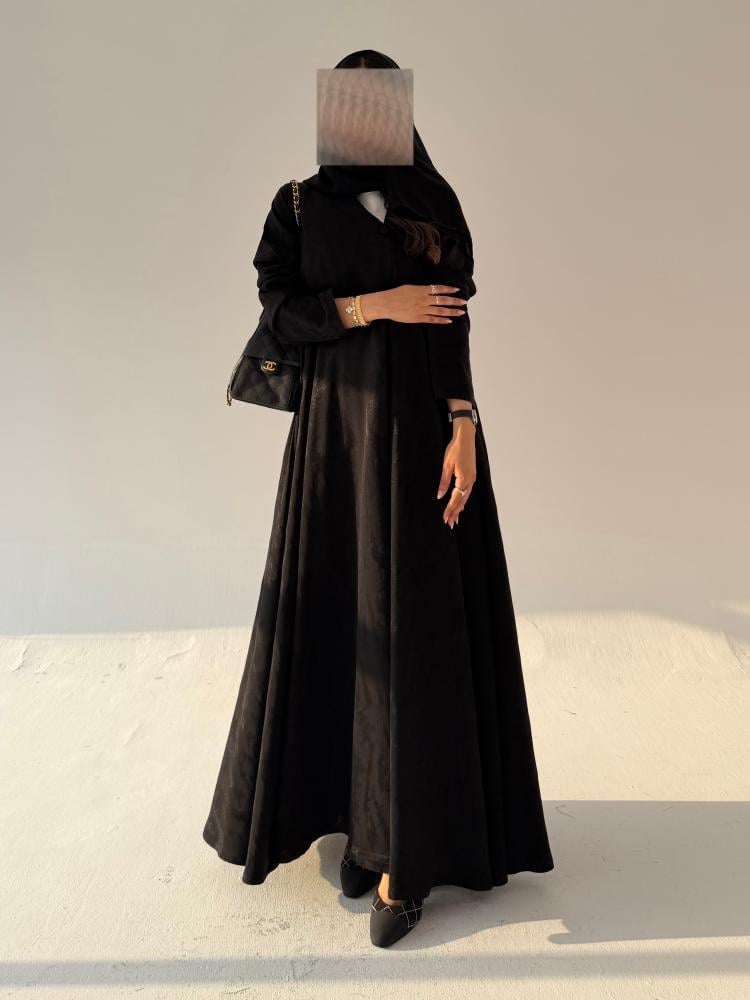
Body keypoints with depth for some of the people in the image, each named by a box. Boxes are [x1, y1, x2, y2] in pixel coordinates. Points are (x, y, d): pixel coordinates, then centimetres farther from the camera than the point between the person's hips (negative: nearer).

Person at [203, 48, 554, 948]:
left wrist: (462, 430, -11)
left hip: (424, 424, 0)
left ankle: (403, 848, 6)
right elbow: (279, 312, -1)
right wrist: (374, 305, -13)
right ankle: (360, 809, 23)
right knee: (343, 617, 3)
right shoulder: (299, 204, 10)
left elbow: (455, 325, 1)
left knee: (417, 622, -3)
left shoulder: (435, 202, 9)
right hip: (338, 427, 1)